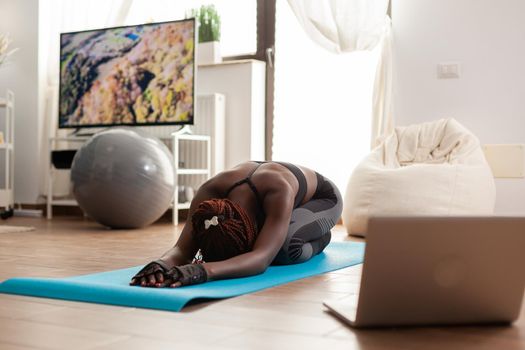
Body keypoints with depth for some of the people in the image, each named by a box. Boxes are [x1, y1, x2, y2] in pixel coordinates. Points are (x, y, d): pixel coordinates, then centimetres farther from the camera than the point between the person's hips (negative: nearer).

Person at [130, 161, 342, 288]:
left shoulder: (279, 191, -49)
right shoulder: (210, 193, -35)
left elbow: (261, 258, -60)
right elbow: (183, 248, -41)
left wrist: (203, 270, -78)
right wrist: (161, 263, -66)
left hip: (321, 198, -6)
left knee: (283, 245, -37)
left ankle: (315, 240, 0)